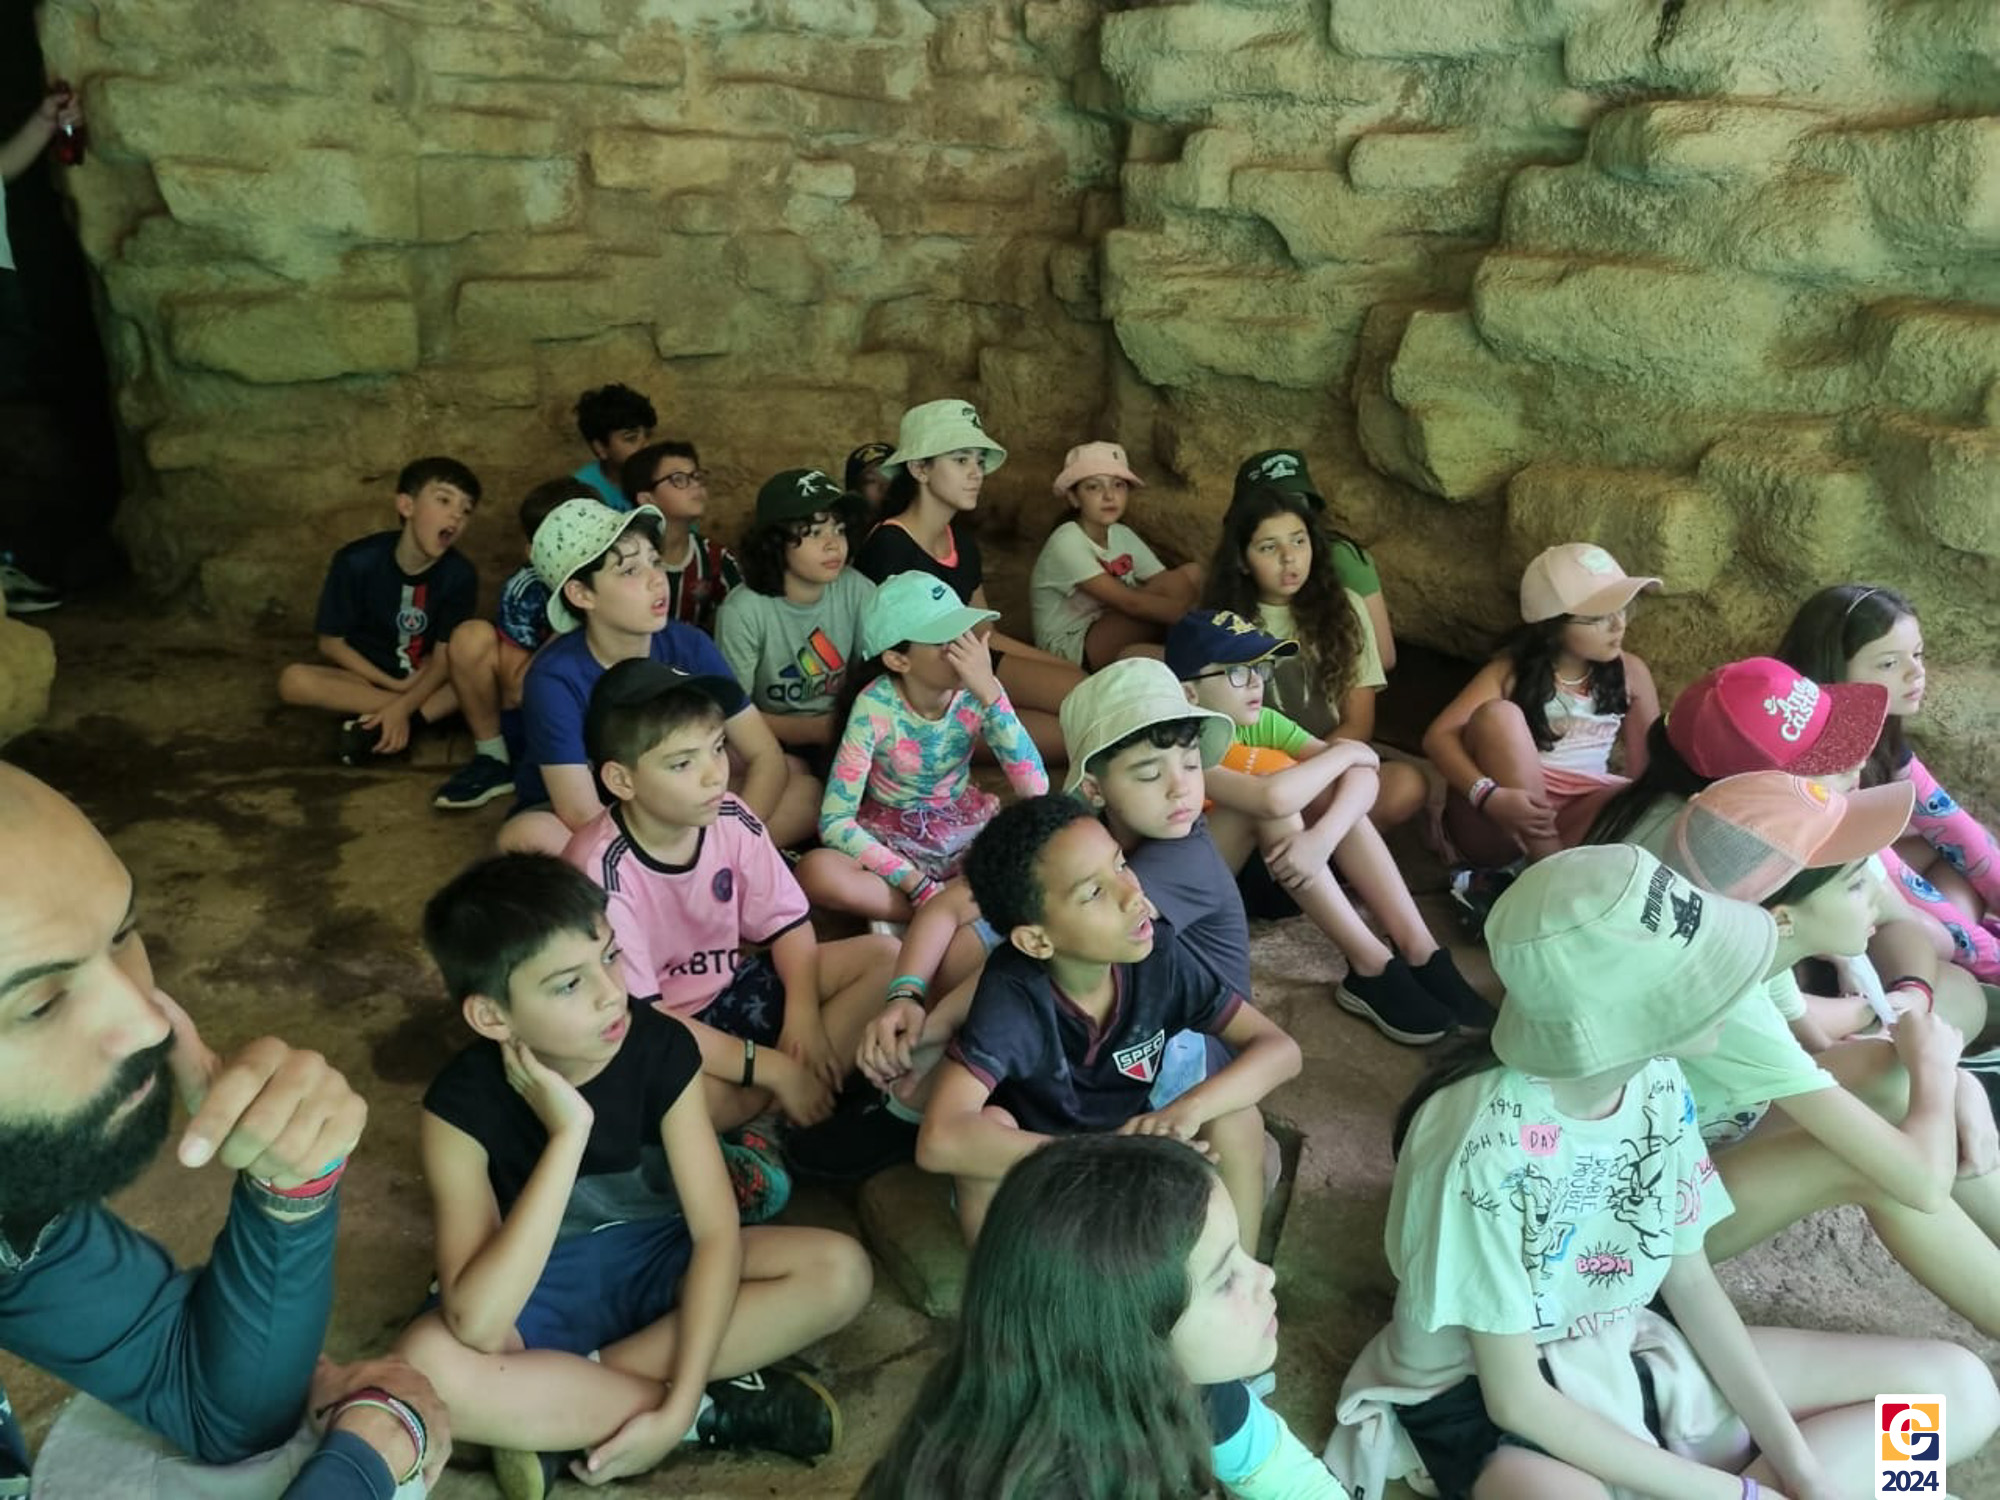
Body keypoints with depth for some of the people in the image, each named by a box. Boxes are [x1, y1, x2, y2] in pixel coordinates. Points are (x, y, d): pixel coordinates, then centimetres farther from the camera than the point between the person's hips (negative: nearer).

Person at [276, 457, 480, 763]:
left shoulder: (460, 575, -17)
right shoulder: (357, 562, -19)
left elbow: (444, 658, -16)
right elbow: (331, 642, -10)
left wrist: (403, 708, -31)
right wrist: (394, 684, -18)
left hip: (425, 678, 1)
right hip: (367, 675, 0)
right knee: (293, 680, -28)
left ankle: (376, 723, -29)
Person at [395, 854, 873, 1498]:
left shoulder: (661, 1047, -20)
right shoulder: (462, 1103, -24)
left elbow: (717, 1232, -19)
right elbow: (476, 1325, -35)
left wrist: (677, 1405, -29)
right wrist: (567, 1135, -40)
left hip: (654, 1261, 2)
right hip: (536, 1292, -2)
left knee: (840, 1270, -22)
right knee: (427, 1365, -37)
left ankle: (563, 1397, -20)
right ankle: (720, 1409, -21)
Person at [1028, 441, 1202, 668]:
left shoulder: (1122, 536, 5)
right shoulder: (1067, 542, -19)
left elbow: (1166, 583, -5)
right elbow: (1128, 602, -27)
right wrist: (1190, 613, -31)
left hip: (1113, 635, 7)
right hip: (1069, 646, -7)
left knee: (1192, 572, -8)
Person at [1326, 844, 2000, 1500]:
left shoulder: (1654, 1079, -10)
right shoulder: (1490, 1149, -30)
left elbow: (1690, 1280, 3)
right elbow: (1516, 1400, -22)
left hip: (1628, 1355, 7)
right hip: (1481, 1401, -7)